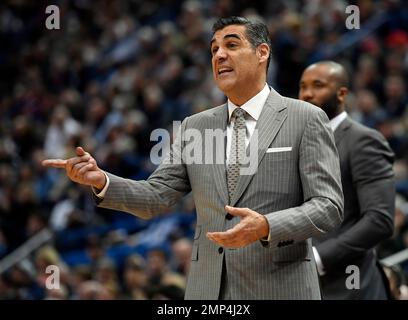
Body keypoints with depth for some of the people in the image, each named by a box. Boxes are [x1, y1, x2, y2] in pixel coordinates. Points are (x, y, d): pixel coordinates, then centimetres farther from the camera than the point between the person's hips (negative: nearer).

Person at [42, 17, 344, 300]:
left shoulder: (306, 119, -1)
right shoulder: (195, 127, 13)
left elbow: (328, 206, -7)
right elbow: (156, 197, 9)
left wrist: (265, 227, -24)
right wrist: (101, 180, -10)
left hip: (280, 289, -4)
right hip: (209, 290, 4)